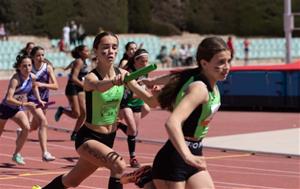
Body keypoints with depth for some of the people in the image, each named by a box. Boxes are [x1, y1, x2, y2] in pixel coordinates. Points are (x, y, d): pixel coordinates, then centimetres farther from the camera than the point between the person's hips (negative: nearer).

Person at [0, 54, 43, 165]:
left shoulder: (32, 77, -9)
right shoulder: (16, 79, -29)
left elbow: (34, 86, 18)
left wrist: (39, 99, 13)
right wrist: (25, 104, -45)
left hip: (18, 109, 5)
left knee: (27, 128, -18)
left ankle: (17, 154, -5)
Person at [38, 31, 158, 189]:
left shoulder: (122, 74, -6)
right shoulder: (91, 77, -21)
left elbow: (151, 101, -10)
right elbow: (99, 86, -47)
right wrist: (114, 81, -69)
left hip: (109, 138, 6)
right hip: (88, 138, -6)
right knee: (119, 165, -31)